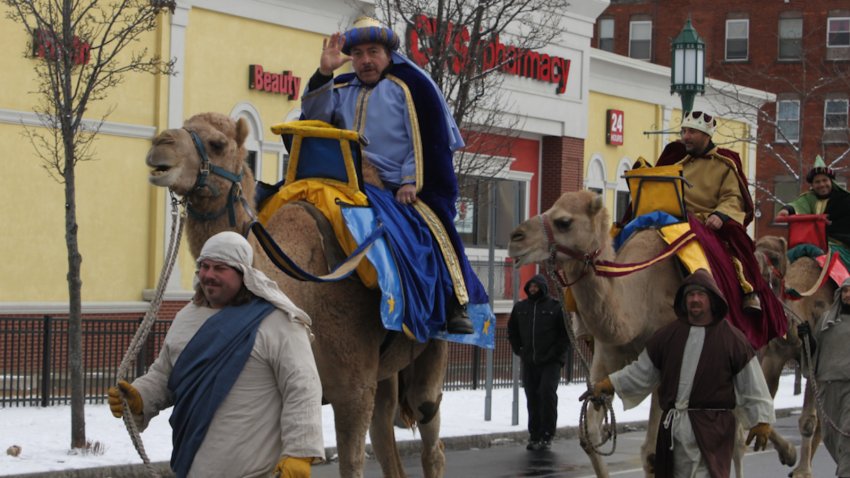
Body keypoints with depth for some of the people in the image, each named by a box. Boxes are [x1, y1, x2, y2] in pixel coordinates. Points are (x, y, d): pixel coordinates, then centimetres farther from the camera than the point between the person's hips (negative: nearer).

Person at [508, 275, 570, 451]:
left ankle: (547, 435, -8)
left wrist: (556, 352, -7)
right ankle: (534, 435, 12)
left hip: (551, 362, -5)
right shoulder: (520, 308, 11)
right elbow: (512, 330, 24)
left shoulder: (555, 307, -4)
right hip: (529, 362, 5)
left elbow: (566, 333, -2)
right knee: (532, 398, 5)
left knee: (547, 392, -14)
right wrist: (518, 349, 13)